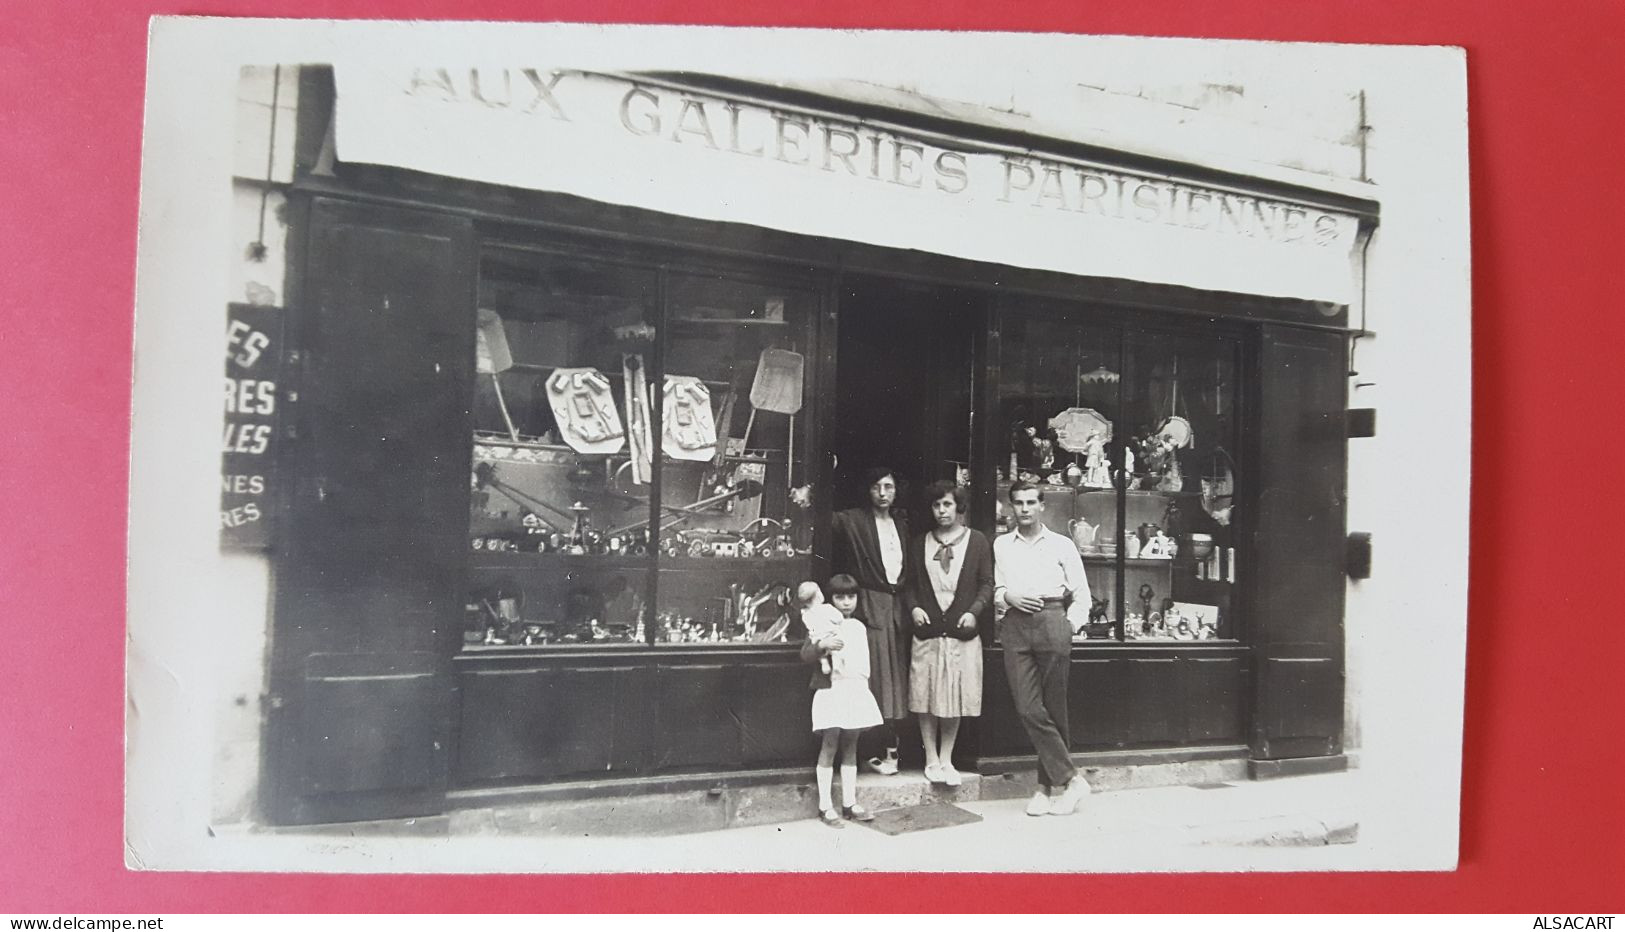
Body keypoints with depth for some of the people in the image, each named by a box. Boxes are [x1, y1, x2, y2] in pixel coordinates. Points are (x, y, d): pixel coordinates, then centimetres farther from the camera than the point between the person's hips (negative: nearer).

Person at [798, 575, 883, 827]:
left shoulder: (860, 627, 14)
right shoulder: (822, 622, -3)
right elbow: (805, 653, -14)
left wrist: (864, 683, 17)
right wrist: (822, 645, -31)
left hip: (857, 690, 5)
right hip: (831, 690, -5)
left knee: (850, 746, 8)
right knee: (830, 745, -5)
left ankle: (849, 804, 14)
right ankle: (825, 806, 0)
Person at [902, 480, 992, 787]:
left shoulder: (977, 541, 5)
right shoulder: (919, 544, 10)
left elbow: (987, 583, 3)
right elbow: (908, 583, 12)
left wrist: (974, 611, -10)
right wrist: (913, 607, -6)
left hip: (962, 631, -1)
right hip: (927, 630, 1)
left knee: (956, 697, 4)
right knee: (925, 699, 2)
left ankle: (946, 760, 15)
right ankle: (931, 760, 12)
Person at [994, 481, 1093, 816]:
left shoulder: (1061, 545, 10)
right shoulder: (1000, 545, 15)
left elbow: (1081, 595, 11)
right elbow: (991, 590, 15)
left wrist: (1069, 625, 0)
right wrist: (1007, 596, -4)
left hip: (1052, 622, -1)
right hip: (1015, 625, 1)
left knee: (1054, 709, 0)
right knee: (1028, 709, -9)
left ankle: (1049, 785, 10)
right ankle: (1070, 779, -1)